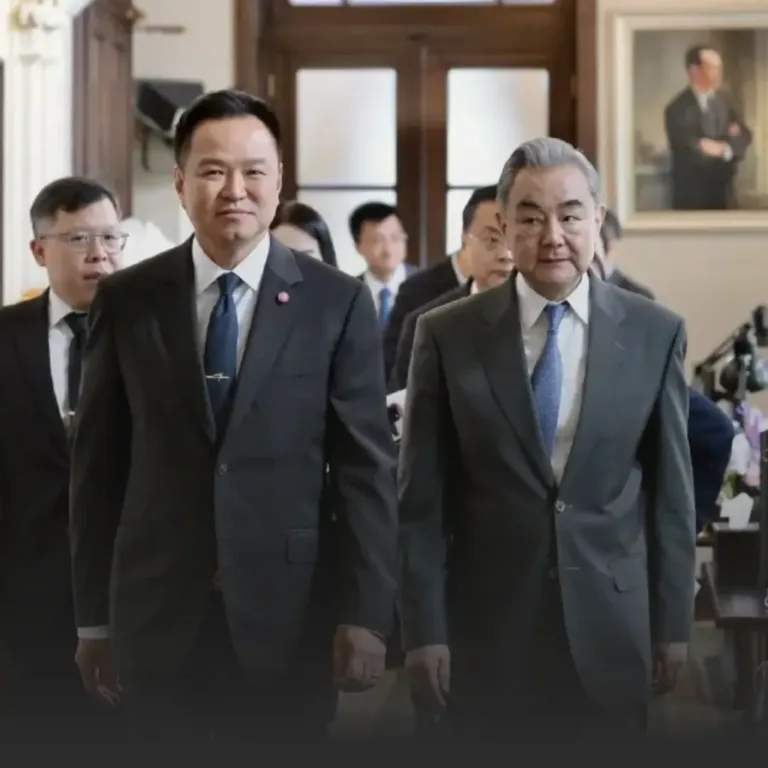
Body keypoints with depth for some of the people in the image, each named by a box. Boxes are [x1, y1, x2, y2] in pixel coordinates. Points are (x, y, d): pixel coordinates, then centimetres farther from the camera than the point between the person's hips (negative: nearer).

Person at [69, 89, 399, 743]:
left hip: (289, 616, -1)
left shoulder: (338, 302, -1)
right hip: (156, 616, 1)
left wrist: (365, 613, -8)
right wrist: (94, 615, 4)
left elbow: (366, 466, -3)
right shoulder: (127, 301, 2)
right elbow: (98, 463, 5)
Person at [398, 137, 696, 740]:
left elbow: (671, 491, 4)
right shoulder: (447, 335, -3)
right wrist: (424, 629, -5)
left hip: (612, 627, 1)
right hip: (484, 628, -1)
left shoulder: (656, 333, 0)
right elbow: (421, 500, -2)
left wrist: (674, 622, 4)